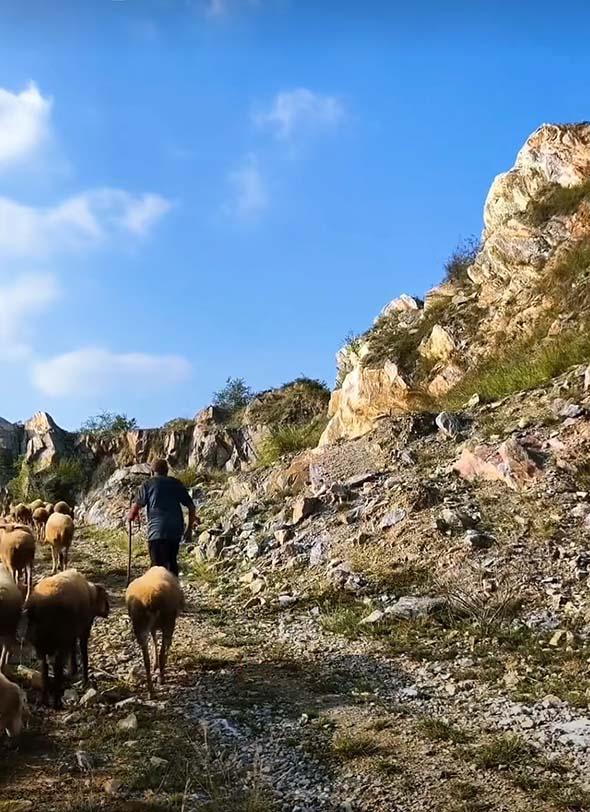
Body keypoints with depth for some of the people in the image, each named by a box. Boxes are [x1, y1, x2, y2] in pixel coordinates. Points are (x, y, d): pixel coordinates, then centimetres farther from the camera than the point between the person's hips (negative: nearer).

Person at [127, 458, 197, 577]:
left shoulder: (149, 484, 2)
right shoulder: (177, 484, 13)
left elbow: (136, 506, -3)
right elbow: (191, 507, 10)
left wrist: (131, 516, 19)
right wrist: (189, 529, 17)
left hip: (157, 530, -4)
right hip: (176, 530, 4)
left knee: (158, 565, -1)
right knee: (172, 561, 20)